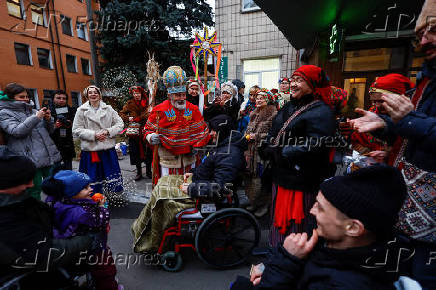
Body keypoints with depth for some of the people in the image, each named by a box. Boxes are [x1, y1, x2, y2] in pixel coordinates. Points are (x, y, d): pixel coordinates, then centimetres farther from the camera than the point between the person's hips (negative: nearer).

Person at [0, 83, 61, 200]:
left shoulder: (32, 110, 17)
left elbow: (50, 131, 19)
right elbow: (16, 131, -14)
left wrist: (48, 119, 0)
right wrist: (36, 117, -15)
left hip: (49, 155, 5)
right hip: (30, 159, -5)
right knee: (34, 191, 0)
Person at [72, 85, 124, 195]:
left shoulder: (108, 109, 6)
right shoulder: (81, 111, 2)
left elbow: (120, 124, 5)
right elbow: (76, 130, 0)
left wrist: (108, 131, -10)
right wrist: (93, 135, -13)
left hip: (108, 149, 1)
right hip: (90, 150, -1)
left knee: (111, 174, 9)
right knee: (93, 177, 6)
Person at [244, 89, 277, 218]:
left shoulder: (273, 115, -6)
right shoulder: (254, 114, 19)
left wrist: (256, 136, -15)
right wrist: (247, 136, 9)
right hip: (252, 150, 7)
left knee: (262, 177, -3)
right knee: (251, 176, 9)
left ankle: (264, 204, 14)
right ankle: (253, 202, 24)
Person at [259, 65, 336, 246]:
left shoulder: (320, 112, -14)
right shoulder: (289, 107, 13)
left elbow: (313, 147, -25)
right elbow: (272, 134, 14)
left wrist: (280, 153, -21)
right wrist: (266, 148, -5)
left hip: (302, 183, -8)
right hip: (282, 177, 8)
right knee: (280, 220, 23)